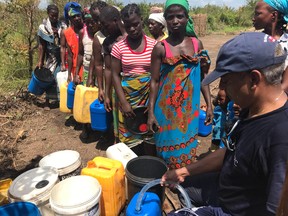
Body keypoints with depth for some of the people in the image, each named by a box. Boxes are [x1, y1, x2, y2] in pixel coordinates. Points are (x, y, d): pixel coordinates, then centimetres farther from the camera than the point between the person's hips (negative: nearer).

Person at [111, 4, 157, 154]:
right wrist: (123, 103, -9)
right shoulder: (118, 47, -1)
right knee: (130, 135, 7)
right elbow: (115, 75, -1)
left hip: (149, 95, 0)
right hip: (128, 96, 0)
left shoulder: (153, 44, -1)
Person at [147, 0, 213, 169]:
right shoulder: (160, 47, -7)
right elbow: (154, 81, -5)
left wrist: (209, 105, 3)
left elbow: (203, 76, 6)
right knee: (170, 150, 9)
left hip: (190, 107, 3)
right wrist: (151, 112, -6)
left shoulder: (197, 44, 2)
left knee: (188, 150, 13)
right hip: (167, 108, -2)